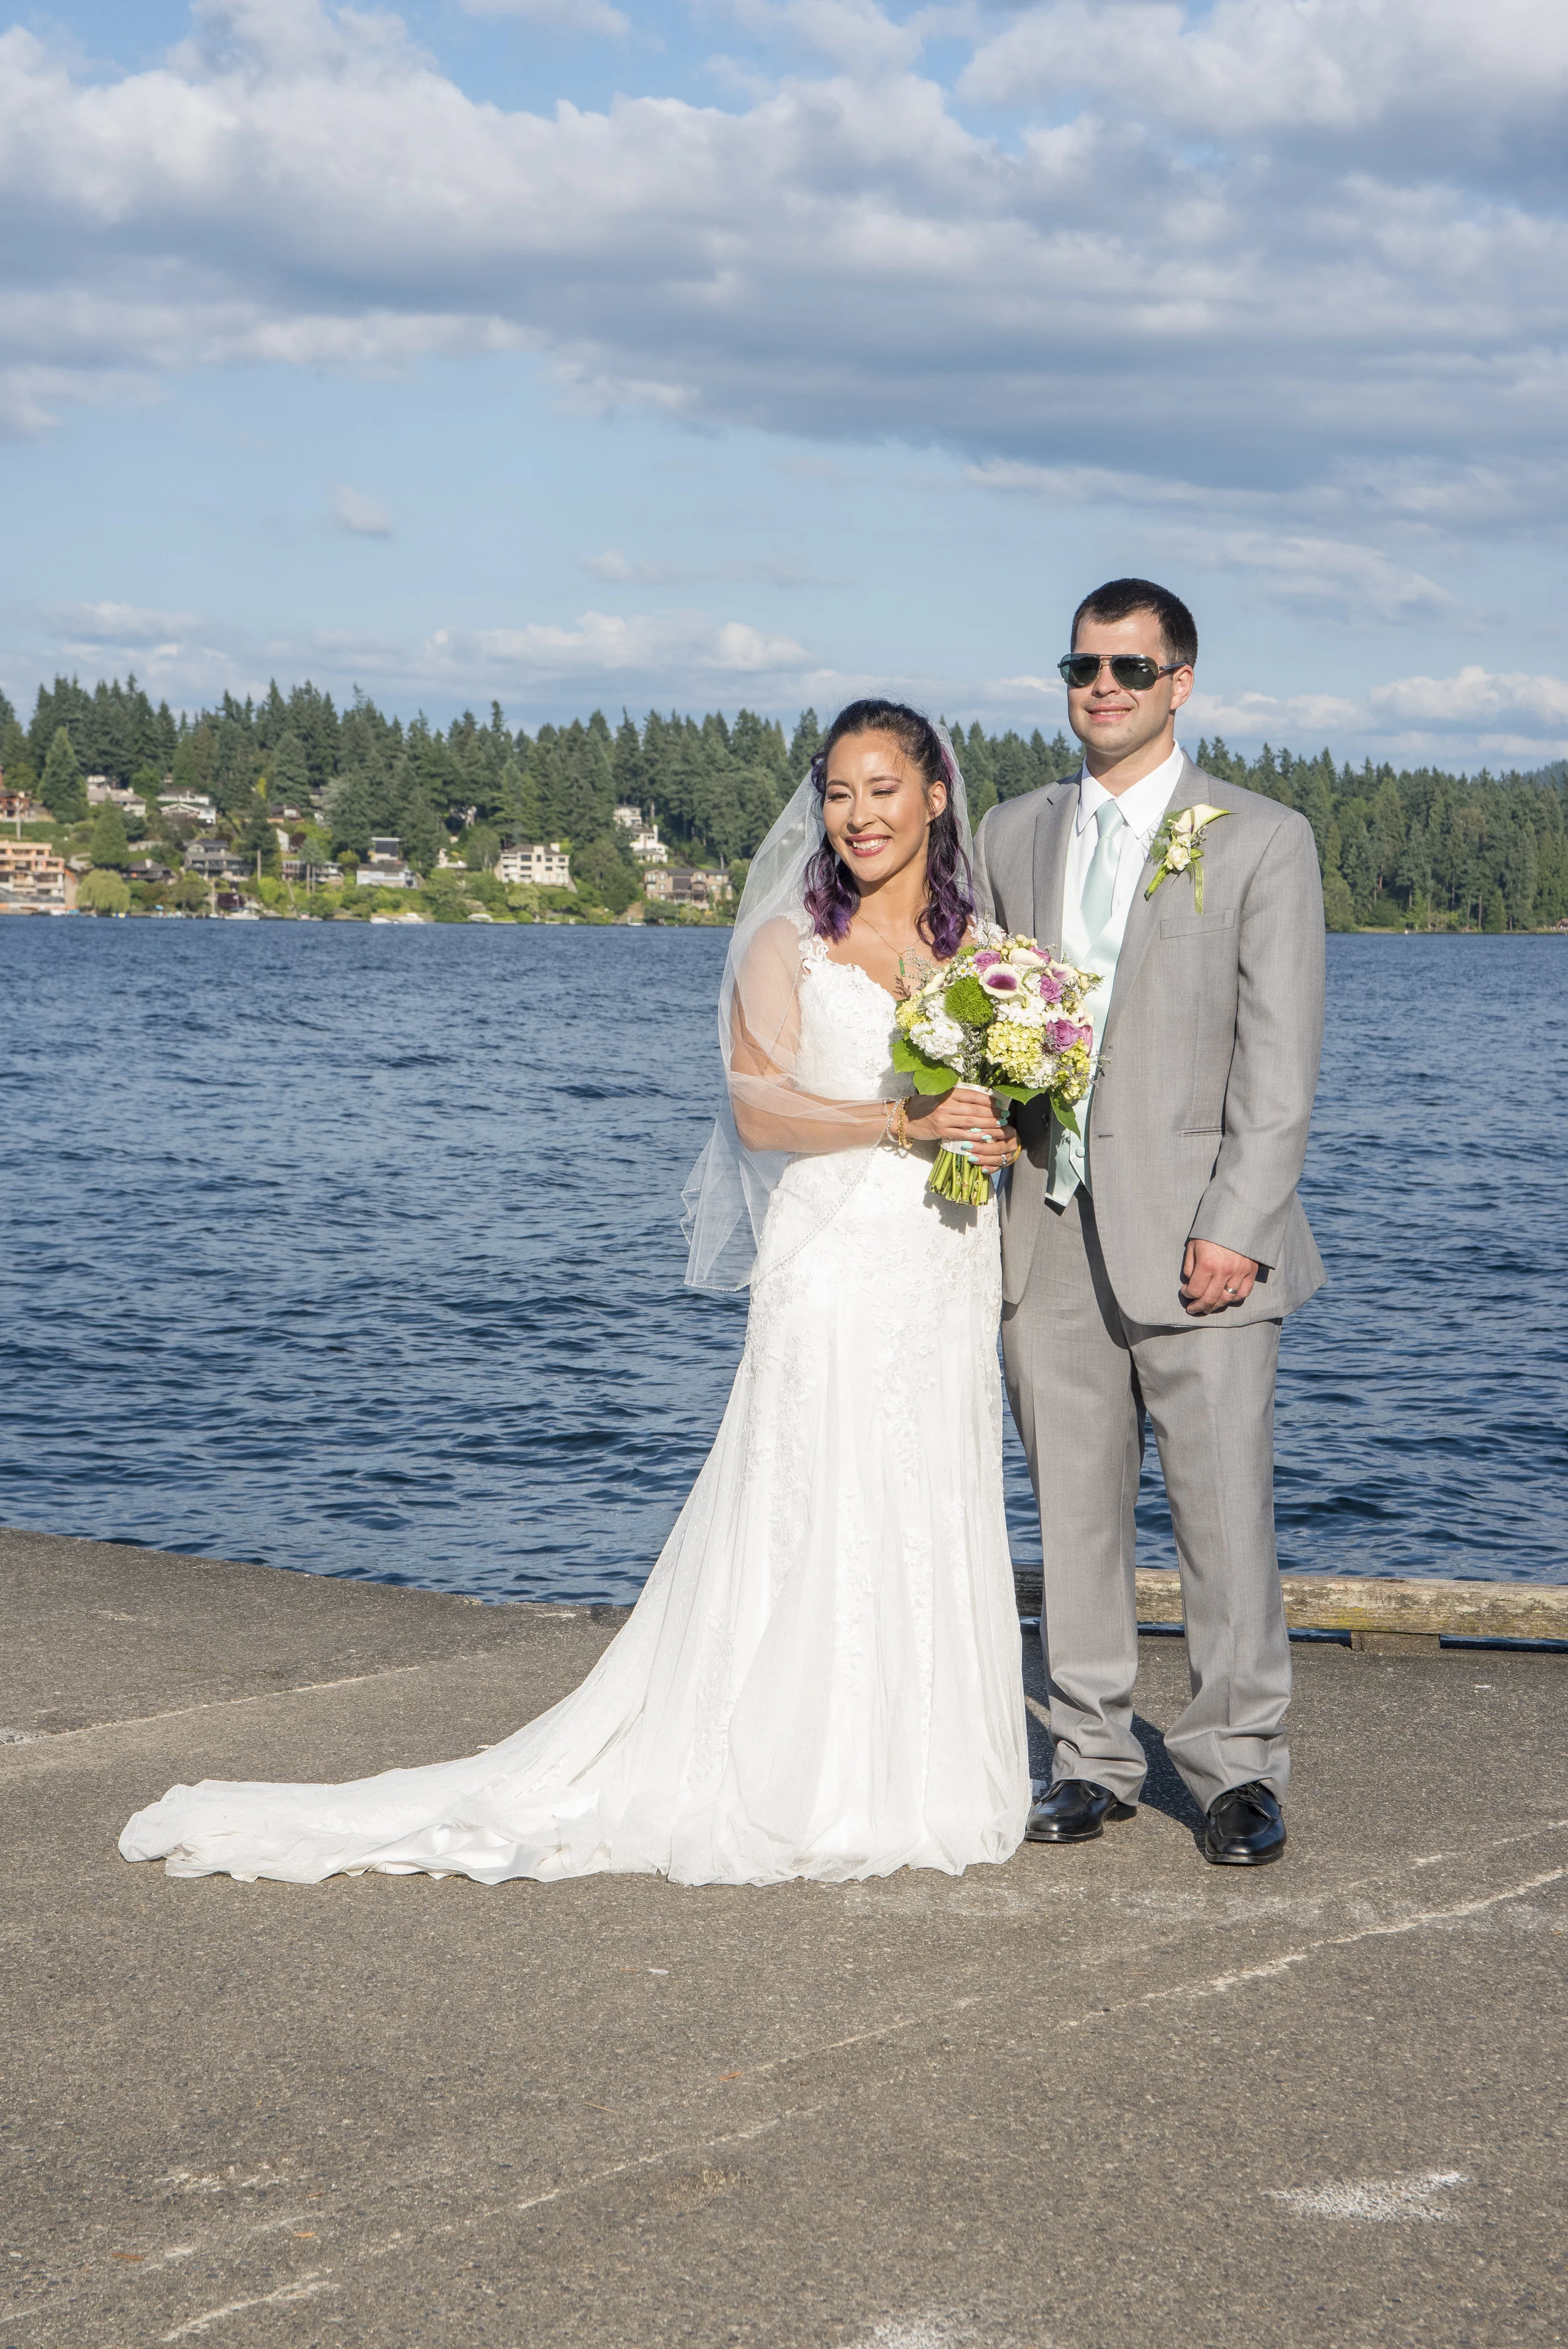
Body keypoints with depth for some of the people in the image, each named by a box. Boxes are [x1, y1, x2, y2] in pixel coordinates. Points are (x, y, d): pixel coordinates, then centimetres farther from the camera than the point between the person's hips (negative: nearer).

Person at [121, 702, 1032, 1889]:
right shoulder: (786, 944, 1)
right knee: (809, 1525, -5)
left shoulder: (977, 944, 13)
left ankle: (923, 1780, 15)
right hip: (832, 1270, -4)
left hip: (950, 1279, 4)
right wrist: (901, 1120, -19)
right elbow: (759, 1109, -9)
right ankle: (799, 1790, 3)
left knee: (933, 1524, 6)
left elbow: (1012, 1105, 17)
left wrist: (1005, 1132, -6)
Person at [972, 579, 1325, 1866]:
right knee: (1074, 1508, 8)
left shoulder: (1262, 838, 1)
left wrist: (1237, 1228, -12)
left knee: (1225, 1509, -3)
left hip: (1193, 1235, -4)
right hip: (1048, 1231, 4)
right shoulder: (1014, 834, 14)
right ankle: (1093, 1756, 19)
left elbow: (1280, 1055, -4)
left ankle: (1238, 1768, 9)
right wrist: (989, 1196, 5)